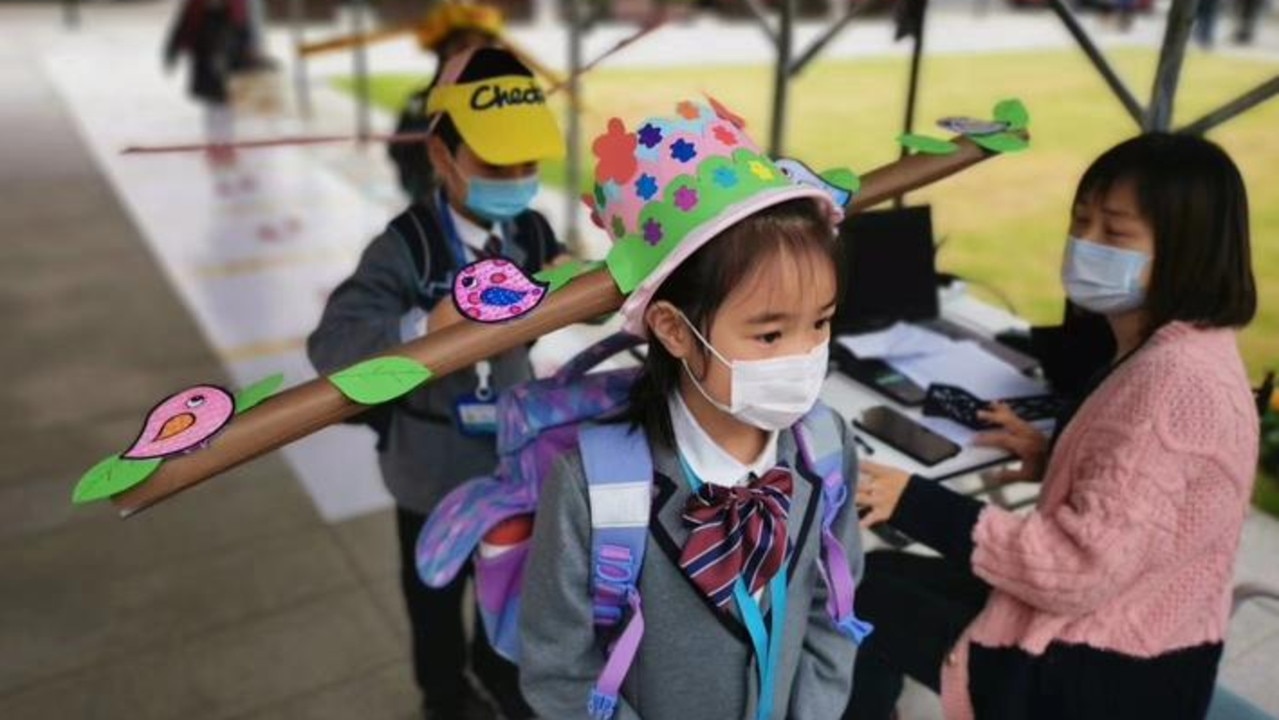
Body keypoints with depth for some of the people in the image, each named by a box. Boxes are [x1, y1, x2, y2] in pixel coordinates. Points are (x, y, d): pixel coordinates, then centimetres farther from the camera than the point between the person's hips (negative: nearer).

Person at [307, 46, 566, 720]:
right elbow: (330, 344, -32)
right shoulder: (406, 247, -25)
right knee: (436, 588, 22)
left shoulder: (532, 232, -11)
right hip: (434, 463, -4)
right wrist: (422, 328, -46)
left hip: (514, 444, 4)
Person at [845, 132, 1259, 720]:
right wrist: (1054, 459, 7)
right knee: (884, 571, 19)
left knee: (859, 600, 3)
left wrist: (918, 505, -27)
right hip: (1114, 633, 10)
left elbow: (1081, 571, -30)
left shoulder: (1174, 378, -29)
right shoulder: (1174, 349, 3)